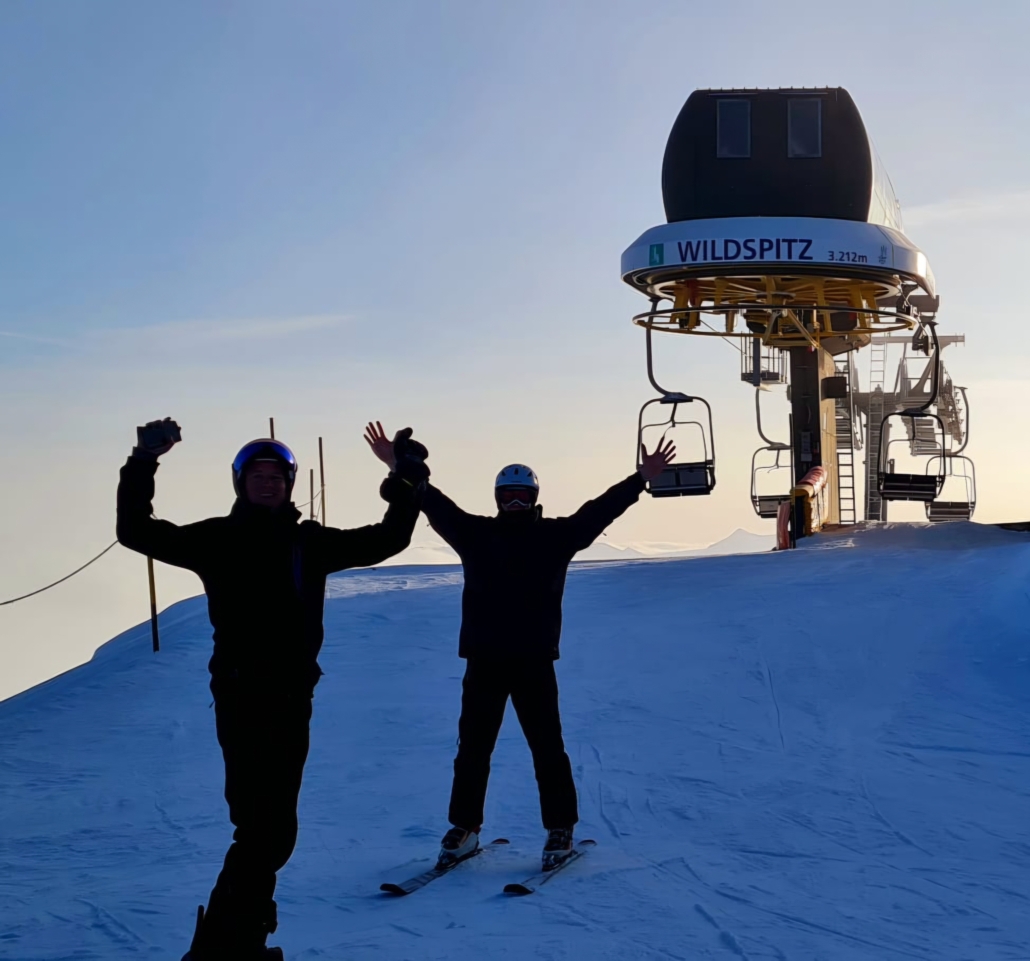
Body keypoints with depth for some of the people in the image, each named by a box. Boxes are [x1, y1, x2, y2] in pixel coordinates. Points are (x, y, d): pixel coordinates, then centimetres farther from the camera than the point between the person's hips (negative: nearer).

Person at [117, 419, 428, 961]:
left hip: (293, 698, 5)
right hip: (241, 697, -5)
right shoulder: (217, 538, 0)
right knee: (267, 827, -14)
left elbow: (387, 540, 15)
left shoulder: (311, 542, 9)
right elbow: (136, 532, -3)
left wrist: (408, 483, 4)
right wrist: (143, 465, -13)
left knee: (270, 825, 15)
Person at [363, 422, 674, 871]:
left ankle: (560, 829, 14)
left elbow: (599, 510, 2)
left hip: (534, 663, -2)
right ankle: (464, 828, 19)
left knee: (546, 746, 3)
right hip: (483, 662, 2)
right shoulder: (475, 533, 7)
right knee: (472, 748, 8)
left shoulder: (555, 535, 4)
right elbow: (434, 504, 9)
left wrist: (641, 478, -3)